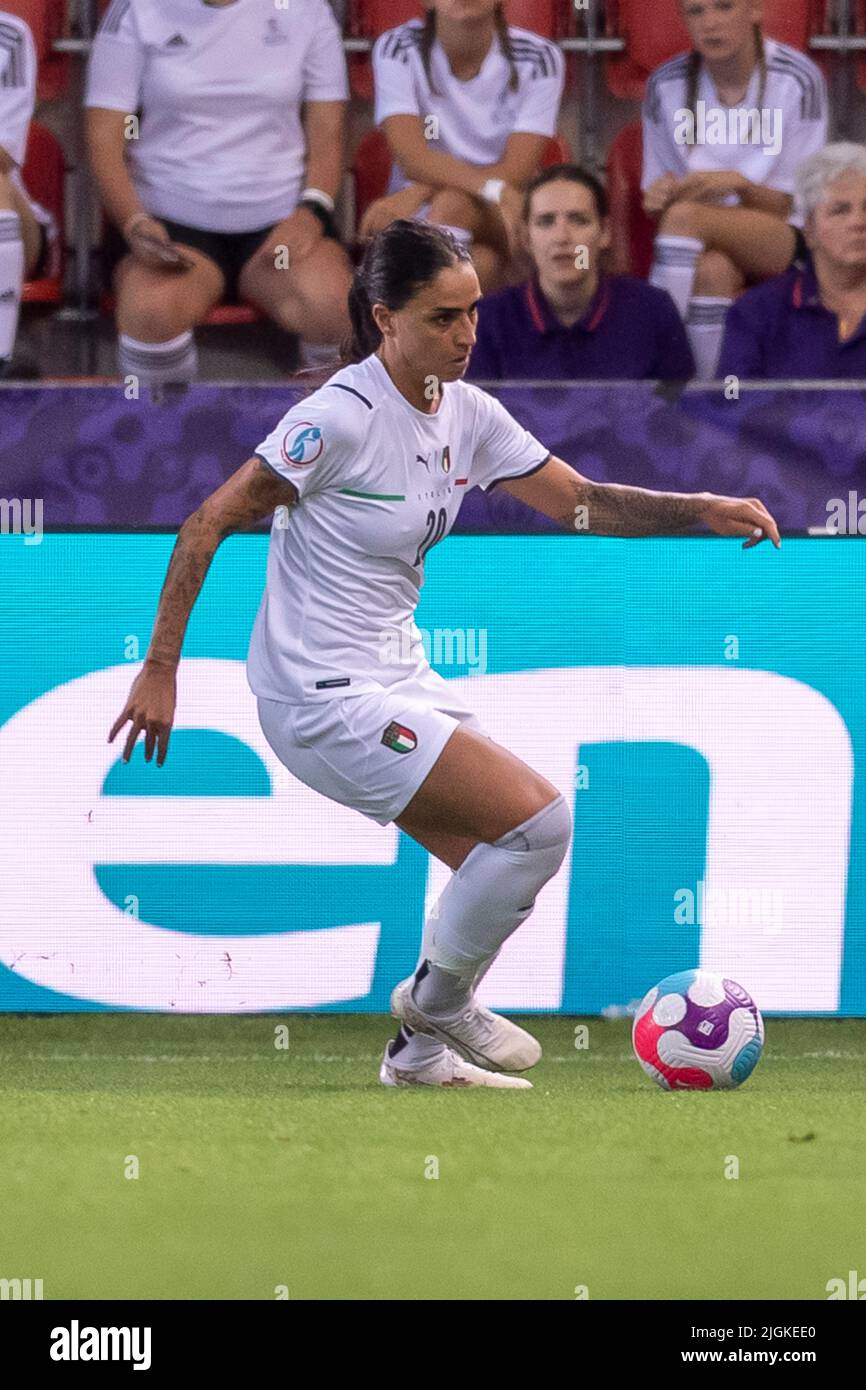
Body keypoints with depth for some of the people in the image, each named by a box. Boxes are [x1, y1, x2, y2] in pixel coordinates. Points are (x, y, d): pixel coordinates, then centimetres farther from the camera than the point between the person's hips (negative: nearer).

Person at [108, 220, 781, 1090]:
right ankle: (437, 997, 5)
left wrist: (701, 511, -6)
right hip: (325, 696, -9)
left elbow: (578, 501, 9)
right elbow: (208, 525, -16)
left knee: (503, 869, 11)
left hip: (398, 677, 9)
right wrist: (160, 668, -15)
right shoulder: (342, 417, -20)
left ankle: (420, 1052, 25)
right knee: (538, 821, -15)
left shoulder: (466, 413, 4)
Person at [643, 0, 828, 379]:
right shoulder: (667, 85, 1)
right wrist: (659, 199, -20)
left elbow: (787, 207, -5)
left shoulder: (797, 81, -8)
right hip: (705, 247, 2)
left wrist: (741, 185, -27)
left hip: (783, 243, -2)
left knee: (687, 217, -34)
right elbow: (658, 201, 6)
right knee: (712, 271, -37)